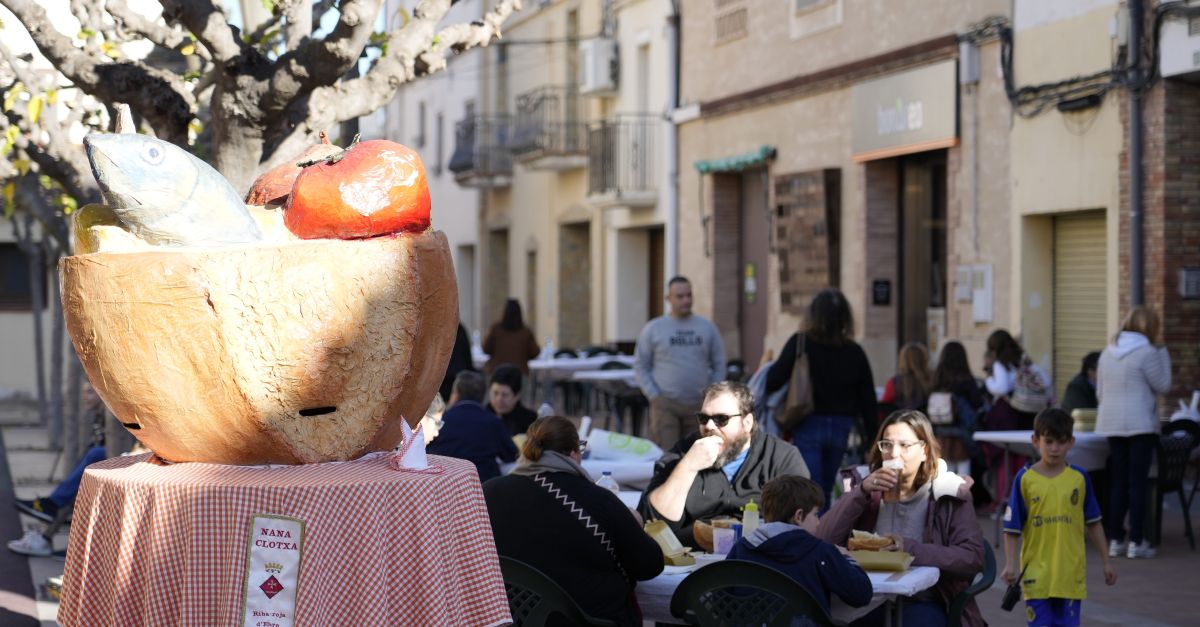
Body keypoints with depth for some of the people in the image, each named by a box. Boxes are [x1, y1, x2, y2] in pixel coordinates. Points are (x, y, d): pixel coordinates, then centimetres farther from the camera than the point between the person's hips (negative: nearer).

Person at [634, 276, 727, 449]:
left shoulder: (707, 327, 9)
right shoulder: (653, 329, 3)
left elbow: (719, 365, 13)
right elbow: (640, 367, 5)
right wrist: (654, 396, -6)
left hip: (699, 406, 3)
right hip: (665, 406, -3)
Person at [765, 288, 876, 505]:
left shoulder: (800, 343, -7)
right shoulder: (854, 352, 3)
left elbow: (775, 379, -12)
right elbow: (867, 399, 5)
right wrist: (871, 435, 13)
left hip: (809, 425, -4)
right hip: (841, 428, 4)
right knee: (826, 490, 18)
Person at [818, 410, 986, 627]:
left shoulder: (949, 494, 2)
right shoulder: (870, 490, 14)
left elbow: (973, 558, -11)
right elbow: (824, 540, 0)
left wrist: (911, 549, -22)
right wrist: (861, 492, -10)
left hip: (925, 603, -2)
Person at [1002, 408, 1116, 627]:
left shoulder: (1079, 478, 2)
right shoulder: (1025, 479, -3)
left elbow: (1093, 523, 11)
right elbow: (1012, 528, 0)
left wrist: (1106, 561, 12)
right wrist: (1010, 565, -9)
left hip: (1071, 574, 1)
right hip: (1037, 574, -1)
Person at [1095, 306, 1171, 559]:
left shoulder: (1108, 352, 10)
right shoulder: (1147, 353, -10)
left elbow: (1100, 391, 16)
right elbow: (1162, 386, -3)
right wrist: (1164, 356, 6)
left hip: (1111, 424, 6)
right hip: (1140, 424, -6)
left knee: (1118, 483, 10)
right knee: (1138, 483, -2)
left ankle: (1115, 539, 10)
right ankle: (1136, 542, -3)